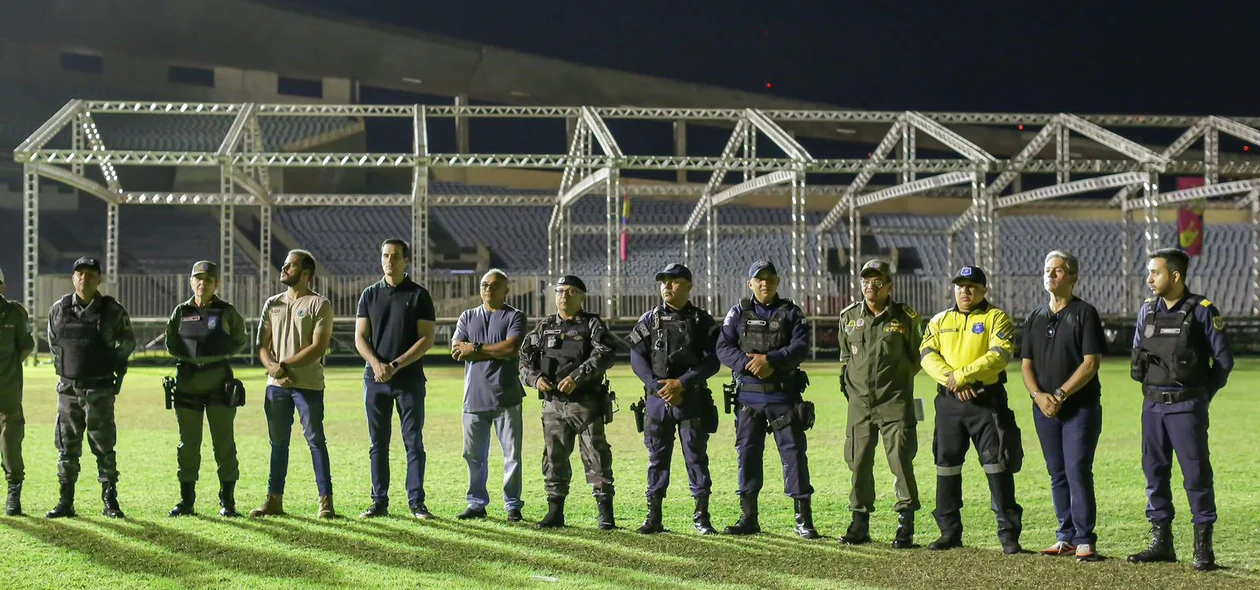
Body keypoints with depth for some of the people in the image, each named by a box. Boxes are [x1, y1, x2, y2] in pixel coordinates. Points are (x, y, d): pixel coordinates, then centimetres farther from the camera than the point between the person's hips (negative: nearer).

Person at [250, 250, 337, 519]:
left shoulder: (319, 305, -3)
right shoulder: (272, 304, 14)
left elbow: (318, 347, -12)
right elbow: (262, 344, 10)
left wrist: (285, 365, -15)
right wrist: (272, 366, -10)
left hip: (309, 385, -5)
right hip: (276, 385, 5)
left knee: (315, 440, -4)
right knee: (278, 443, 9)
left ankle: (326, 500, -1)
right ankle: (274, 499, 15)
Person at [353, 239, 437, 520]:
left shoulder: (419, 295, 2)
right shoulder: (370, 295, 10)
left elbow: (426, 339, -4)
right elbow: (360, 337, 6)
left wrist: (396, 365, -14)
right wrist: (376, 364, -13)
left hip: (409, 379, -3)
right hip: (375, 379, 3)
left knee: (414, 442, -2)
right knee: (378, 444, 5)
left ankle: (417, 502, 2)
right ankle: (380, 502, 11)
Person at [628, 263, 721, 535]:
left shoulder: (702, 321, 2)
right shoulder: (649, 320, 7)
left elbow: (712, 362, -4)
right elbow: (637, 357, 1)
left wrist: (682, 383, -14)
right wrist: (657, 386, -12)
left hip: (693, 399, -2)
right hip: (657, 400, 2)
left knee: (696, 457, 1)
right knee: (657, 458, 6)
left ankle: (701, 517, 8)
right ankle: (654, 517, 11)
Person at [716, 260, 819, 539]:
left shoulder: (791, 313, 4)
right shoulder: (738, 313, 7)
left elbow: (800, 346, -9)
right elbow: (723, 348, -2)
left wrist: (769, 359, -21)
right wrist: (749, 364, -18)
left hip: (784, 394, -2)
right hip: (748, 394, 2)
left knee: (793, 451, -3)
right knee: (747, 453, 6)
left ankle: (803, 518, 2)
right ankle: (748, 517, 14)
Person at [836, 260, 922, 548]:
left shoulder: (906, 317, -2)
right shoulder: (849, 316, 7)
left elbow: (918, 354, 10)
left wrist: (900, 378, 4)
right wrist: (848, 378, 12)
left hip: (895, 402, -3)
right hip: (859, 402, 3)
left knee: (901, 461, -7)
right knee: (859, 463, 6)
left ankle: (905, 524, 1)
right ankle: (860, 523, 15)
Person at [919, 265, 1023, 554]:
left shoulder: (996, 318, 2)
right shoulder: (939, 321, 15)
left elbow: (999, 355, -13)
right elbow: (927, 355, 2)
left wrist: (962, 375, -18)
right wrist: (950, 380, -15)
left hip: (986, 399, -4)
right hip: (948, 401, 4)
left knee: (997, 465, -6)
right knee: (946, 465, 7)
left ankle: (1009, 533, -2)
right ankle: (949, 532, 17)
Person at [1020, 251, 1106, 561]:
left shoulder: (1085, 313, -3)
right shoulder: (1035, 317, 15)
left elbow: (1091, 363, -10)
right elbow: (1026, 364, 12)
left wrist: (1060, 394, -15)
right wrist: (1039, 395, -6)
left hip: (1080, 406, -5)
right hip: (1044, 408, 6)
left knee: (1078, 472, -10)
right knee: (1057, 474, 8)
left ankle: (1085, 541, -7)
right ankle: (1066, 538, 14)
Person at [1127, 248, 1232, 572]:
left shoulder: (1202, 311, -8)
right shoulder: (1147, 311, 7)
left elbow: (1223, 360, -4)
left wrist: (1202, 396, 1)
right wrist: (1151, 388, 15)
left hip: (1187, 407, -5)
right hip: (1153, 405, 6)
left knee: (1196, 473, -3)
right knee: (1155, 472, 8)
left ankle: (1203, 547, 3)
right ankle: (1161, 542, 17)